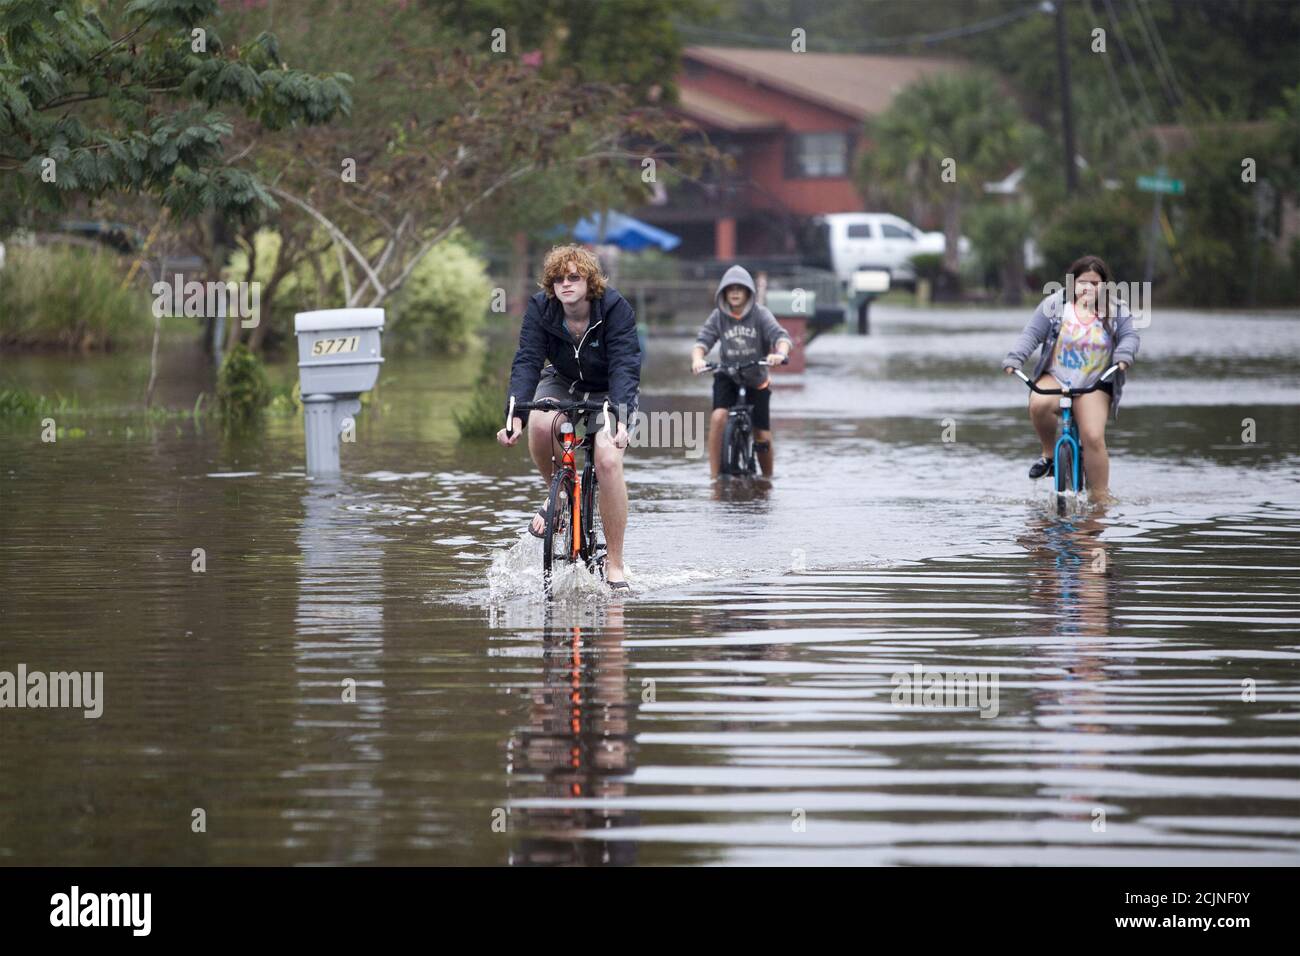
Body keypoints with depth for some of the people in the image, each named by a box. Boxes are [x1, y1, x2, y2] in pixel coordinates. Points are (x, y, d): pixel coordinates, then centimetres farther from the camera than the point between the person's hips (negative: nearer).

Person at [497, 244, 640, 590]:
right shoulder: (540, 309, -18)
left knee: (608, 459, -26)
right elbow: (526, 362, -25)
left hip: (609, 393, -2)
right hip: (562, 383, 2)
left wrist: (621, 418, -49)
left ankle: (615, 566, -16)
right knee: (541, 423, -34)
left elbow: (625, 366, -33)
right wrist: (515, 416, -41)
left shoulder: (615, 309, -25)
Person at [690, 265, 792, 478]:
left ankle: (767, 479, 27)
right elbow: (703, 340, -15)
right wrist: (697, 359, -38)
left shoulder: (760, 314, -10)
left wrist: (780, 352, -45)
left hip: (757, 381, 0)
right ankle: (715, 475, -20)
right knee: (718, 417, -26)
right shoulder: (718, 316, -6)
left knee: (762, 437, 2)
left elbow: (781, 336, -22)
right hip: (727, 377, 0)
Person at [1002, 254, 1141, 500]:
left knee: (1093, 437, -19)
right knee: (1039, 404, -34)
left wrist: (1123, 356, -24)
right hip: (1054, 378, 0)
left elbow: (1129, 336, -1)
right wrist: (1013, 359, -19)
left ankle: (1102, 497, -7)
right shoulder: (1054, 305, -1)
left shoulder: (1116, 310, 2)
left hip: (1094, 386, 0)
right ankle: (1049, 453, -7)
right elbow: (1032, 334, -4)